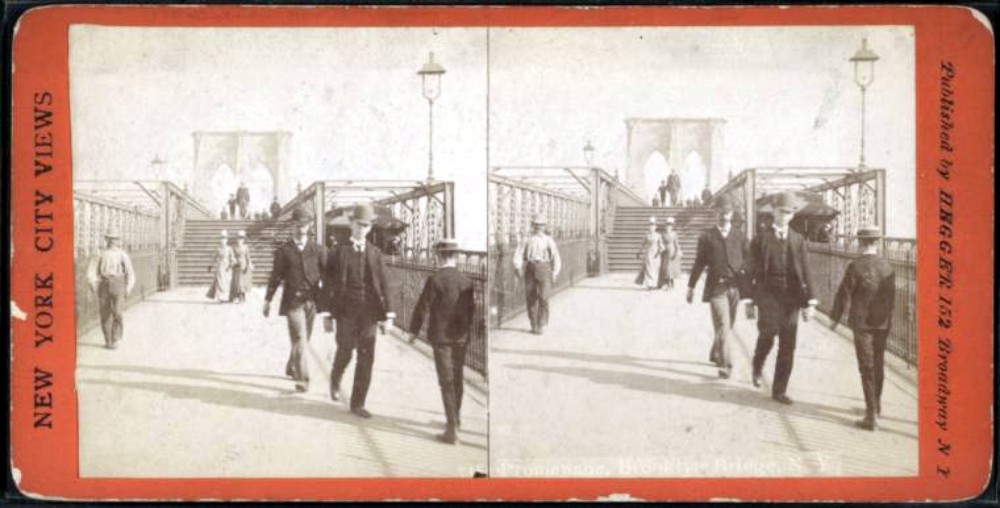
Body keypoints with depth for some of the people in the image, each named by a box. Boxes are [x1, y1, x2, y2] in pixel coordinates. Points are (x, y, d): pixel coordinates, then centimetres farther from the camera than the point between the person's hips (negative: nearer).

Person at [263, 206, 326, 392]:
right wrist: (267, 300, 7)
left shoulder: (317, 250, 6)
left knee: (303, 339, 12)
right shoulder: (284, 250, 3)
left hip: (311, 300, 3)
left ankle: (291, 367, 35)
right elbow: (275, 276, 7)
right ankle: (302, 378, -14)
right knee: (299, 339, -12)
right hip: (293, 301, -3)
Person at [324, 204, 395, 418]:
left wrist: (388, 314, -2)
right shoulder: (339, 252, 2)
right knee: (345, 353, 2)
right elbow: (327, 279, 5)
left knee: (366, 358, 0)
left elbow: (384, 285, 4)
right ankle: (335, 380, 36)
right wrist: (333, 306, -5)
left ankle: (358, 403, 7)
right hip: (346, 312, -2)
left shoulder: (375, 253, 7)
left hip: (369, 312, 2)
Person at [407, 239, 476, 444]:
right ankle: (456, 417, 35)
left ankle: (452, 429, -6)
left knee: (447, 382, -2)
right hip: (461, 337, 4)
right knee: (458, 377, 20)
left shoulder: (434, 280, -14)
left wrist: (414, 330, 3)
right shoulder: (466, 281, -2)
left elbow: (422, 307, -10)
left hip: (441, 337, -4)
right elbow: (472, 309, 6)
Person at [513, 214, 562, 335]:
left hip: (544, 269, -2)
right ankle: (533, 324, 15)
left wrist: (555, 273, -5)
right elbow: (519, 254, 5)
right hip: (530, 269, 2)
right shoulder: (527, 240, 14)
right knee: (530, 297, 0)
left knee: (543, 297, -12)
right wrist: (518, 267, -11)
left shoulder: (548, 240, 10)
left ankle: (541, 325, -7)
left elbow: (556, 257, 6)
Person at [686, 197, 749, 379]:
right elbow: (699, 263, 6)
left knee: (727, 326, 12)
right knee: (722, 326, -12)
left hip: (734, 288, 3)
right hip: (716, 288, -3)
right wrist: (691, 287, 6)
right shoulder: (707, 237, 4)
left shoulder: (739, 237, 10)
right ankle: (725, 364, -13)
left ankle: (715, 355, 34)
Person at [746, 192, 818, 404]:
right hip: (768, 295, -2)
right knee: (768, 331, -23)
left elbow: (805, 273, 6)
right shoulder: (760, 240, 5)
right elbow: (751, 272, 7)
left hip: (791, 298, 2)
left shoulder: (798, 240, 9)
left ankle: (779, 390, 11)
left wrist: (809, 302, -1)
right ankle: (758, 366, 6)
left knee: (787, 347, 1)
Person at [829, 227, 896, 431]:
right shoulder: (887, 267, 0)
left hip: (862, 323, -5)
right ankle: (876, 404, 36)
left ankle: (872, 415, -5)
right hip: (882, 323, 5)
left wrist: (835, 318, 2)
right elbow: (892, 298, 6)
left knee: (867, 367, -2)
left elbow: (844, 295, -10)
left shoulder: (856, 267, -14)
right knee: (878, 364, 19)